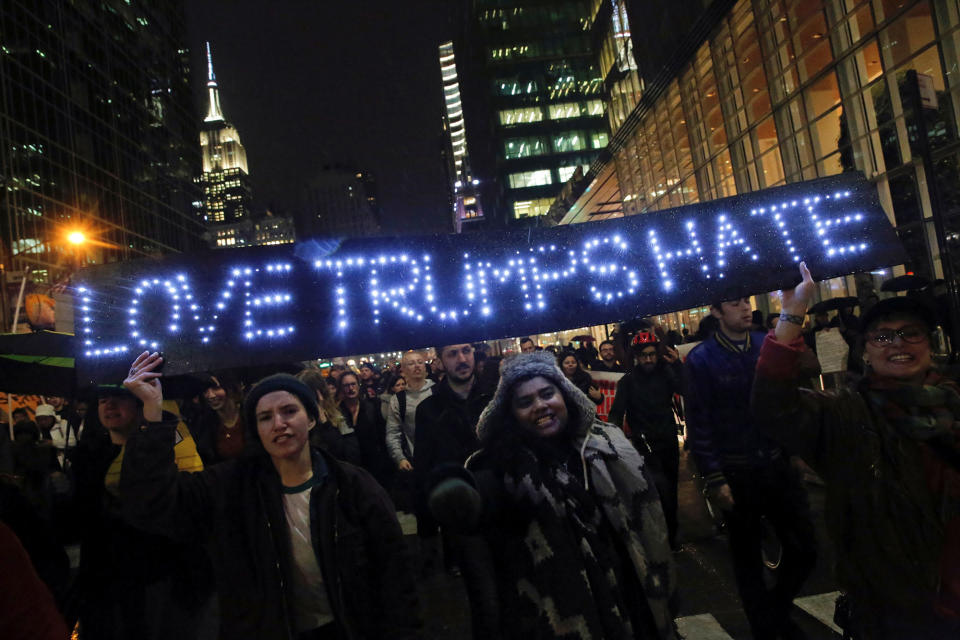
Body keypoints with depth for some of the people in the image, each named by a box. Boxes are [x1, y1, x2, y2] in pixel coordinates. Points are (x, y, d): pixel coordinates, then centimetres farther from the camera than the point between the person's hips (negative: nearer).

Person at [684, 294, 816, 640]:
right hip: (736, 474, -3)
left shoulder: (768, 345, 2)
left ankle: (778, 610, 36)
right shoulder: (701, 359, -10)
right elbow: (698, 423, -10)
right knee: (746, 555, 13)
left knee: (804, 549, 8)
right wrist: (714, 479, -11)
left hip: (778, 465, 3)